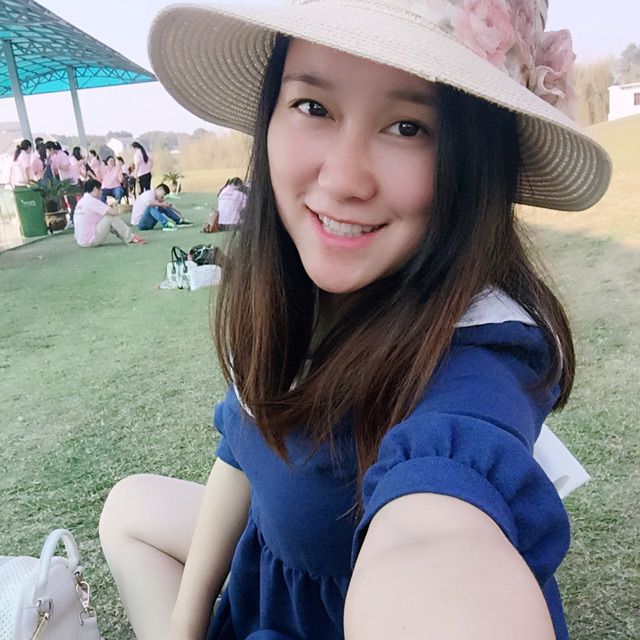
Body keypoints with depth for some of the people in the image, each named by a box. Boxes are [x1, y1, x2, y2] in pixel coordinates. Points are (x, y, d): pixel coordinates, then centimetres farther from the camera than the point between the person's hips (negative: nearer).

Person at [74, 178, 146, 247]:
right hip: (90, 241, -9)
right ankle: (131, 238, 0)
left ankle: (129, 237, 12)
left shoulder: (82, 201, 12)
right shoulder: (92, 201, -15)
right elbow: (113, 212, -17)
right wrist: (114, 208, 5)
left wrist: (110, 207, 10)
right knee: (111, 217, -8)